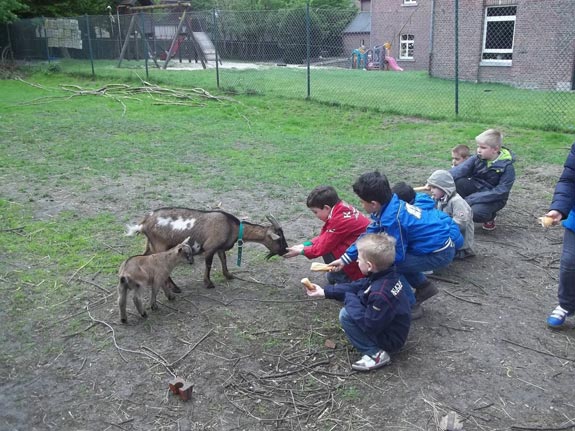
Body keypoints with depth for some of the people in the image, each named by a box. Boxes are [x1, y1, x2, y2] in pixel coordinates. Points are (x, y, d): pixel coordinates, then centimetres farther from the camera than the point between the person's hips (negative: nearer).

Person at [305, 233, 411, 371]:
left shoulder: (381, 294, -35)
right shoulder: (385, 275, -7)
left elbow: (369, 325, -29)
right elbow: (356, 286, 5)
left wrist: (350, 300, -18)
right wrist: (325, 292, 6)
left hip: (390, 339, -9)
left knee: (346, 315, -16)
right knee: (351, 304, 16)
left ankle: (375, 354, -10)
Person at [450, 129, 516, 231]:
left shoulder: (507, 167, -17)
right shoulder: (476, 159, -8)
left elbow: (500, 192, -23)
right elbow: (458, 170, -21)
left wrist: (472, 199, -31)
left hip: (493, 198, -3)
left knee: (476, 213, -35)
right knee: (456, 181, -25)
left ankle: (489, 216, 3)